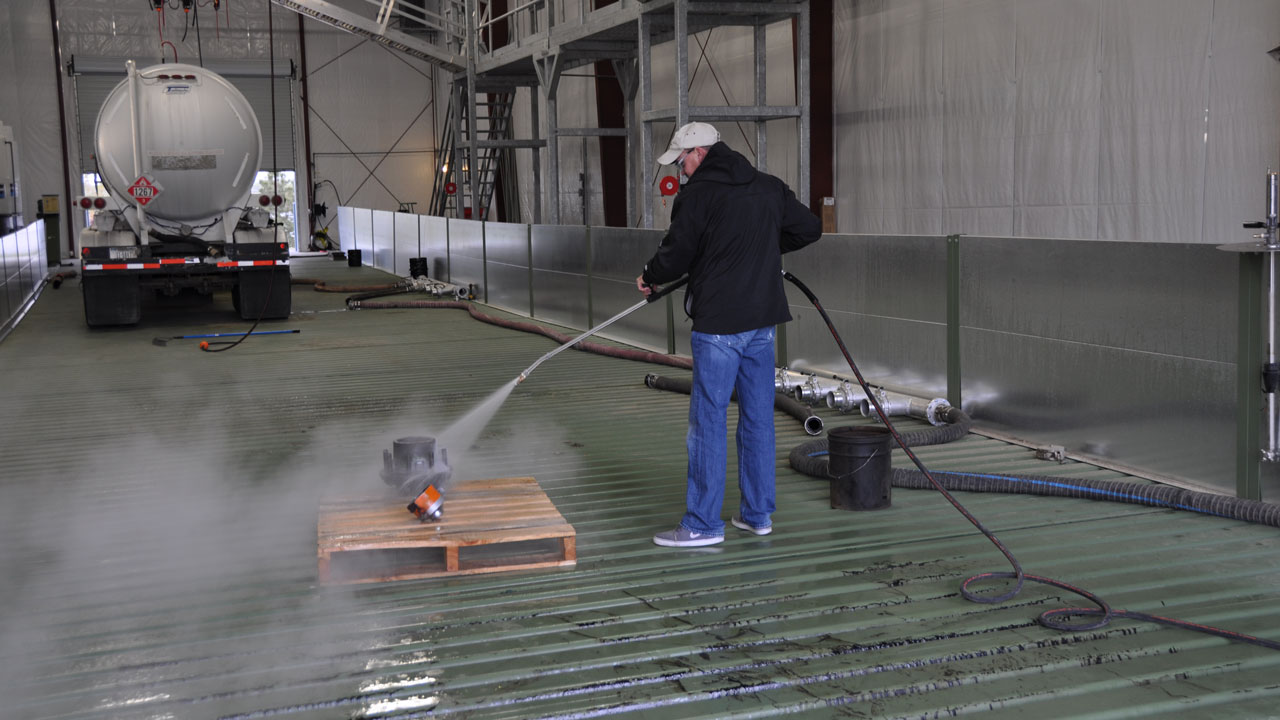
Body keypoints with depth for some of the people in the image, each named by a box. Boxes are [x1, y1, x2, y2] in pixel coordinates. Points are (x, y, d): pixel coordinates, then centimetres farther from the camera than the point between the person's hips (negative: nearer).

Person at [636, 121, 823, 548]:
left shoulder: (697, 194, -9)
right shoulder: (770, 188, 12)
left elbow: (677, 254, -7)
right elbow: (810, 228, 18)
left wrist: (648, 278, 13)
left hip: (718, 324, -7)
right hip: (763, 320, 7)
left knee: (708, 421, -2)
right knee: (758, 417, 13)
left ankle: (703, 524, 2)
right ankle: (758, 514, 20)